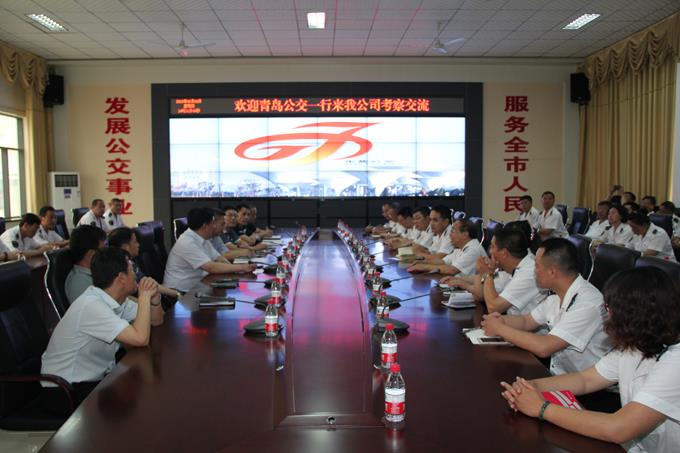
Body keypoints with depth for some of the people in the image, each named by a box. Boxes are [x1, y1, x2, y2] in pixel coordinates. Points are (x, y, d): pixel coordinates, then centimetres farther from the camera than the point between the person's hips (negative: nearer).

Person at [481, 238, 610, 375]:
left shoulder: (587, 303, -24)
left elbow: (543, 348, -29)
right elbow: (526, 321, 15)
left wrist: (500, 329, -18)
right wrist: (501, 320, -6)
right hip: (555, 374, 7)